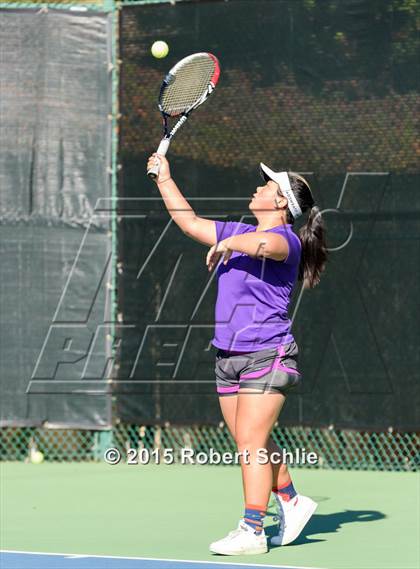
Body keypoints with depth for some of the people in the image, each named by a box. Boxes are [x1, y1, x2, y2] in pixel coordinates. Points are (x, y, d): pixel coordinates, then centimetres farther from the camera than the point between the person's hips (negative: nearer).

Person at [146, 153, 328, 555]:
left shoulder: (284, 239, -10)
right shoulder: (238, 233, 16)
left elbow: (265, 244, -36)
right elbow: (189, 222, 25)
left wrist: (228, 244, -23)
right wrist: (164, 179, 26)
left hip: (267, 355, -8)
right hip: (228, 357, 8)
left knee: (250, 442, -11)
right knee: (253, 445, 11)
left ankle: (251, 532, -9)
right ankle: (290, 502, 29)